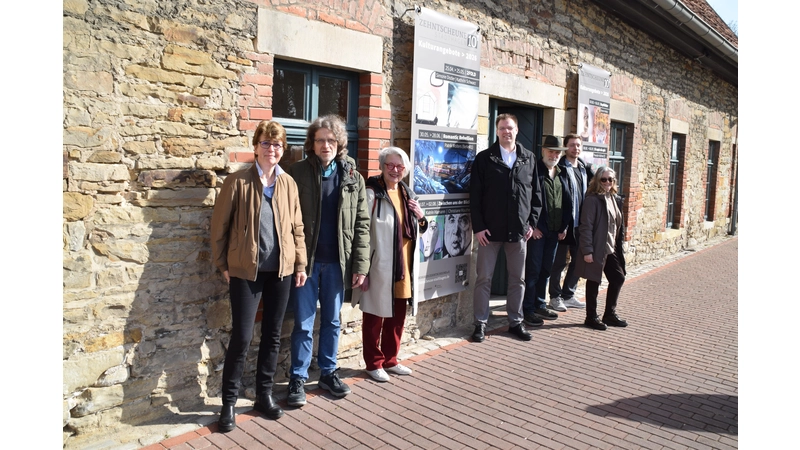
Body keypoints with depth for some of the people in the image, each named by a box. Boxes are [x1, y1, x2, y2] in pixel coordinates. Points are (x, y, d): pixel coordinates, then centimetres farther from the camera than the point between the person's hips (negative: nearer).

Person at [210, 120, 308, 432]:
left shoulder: (288, 184, 6)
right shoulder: (237, 182, -5)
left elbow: (297, 227, 10)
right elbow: (219, 226, -1)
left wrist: (300, 264, 7)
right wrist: (223, 265, -1)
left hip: (281, 270, 4)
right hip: (246, 270, -3)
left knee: (272, 335, 12)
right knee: (241, 337, -1)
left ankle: (264, 395, 27)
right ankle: (229, 402, 16)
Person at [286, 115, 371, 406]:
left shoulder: (353, 177, 3)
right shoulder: (297, 173, -3)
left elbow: (362, 224, 2)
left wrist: (360, 265, -3)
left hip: (337, 262, 2)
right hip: (306, 260, -2)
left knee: (332, 321, 15)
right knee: (304, 324, 6)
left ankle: (328, 373, 30)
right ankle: (298, 379, 20)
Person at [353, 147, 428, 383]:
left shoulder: (407, 193, 11)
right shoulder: (372, 193, -11)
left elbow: (421, 230, 20)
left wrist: (421, 217, -3)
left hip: (403, 268, 7)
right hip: (378, 268, -7)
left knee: (397, 318, 16)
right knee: (374, 318, 7)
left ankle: (390, 360, 32)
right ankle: (374, 363, 23)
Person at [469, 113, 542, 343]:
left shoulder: (529, 158, 8)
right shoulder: (484, 158, -1)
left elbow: (536, 193, 10)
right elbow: (475, 195, -4)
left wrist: (532, 221, 2)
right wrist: (478, 226, -10)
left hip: (518, 230, 3)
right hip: (490, 230, -3)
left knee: (518, 279, 11)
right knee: (484, 278, 3)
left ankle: (515, 322, 24)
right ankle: (480, 323, 14)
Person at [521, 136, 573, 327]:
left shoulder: (562, 174, 13)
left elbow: (567, 203, 15)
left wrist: (564, 227, 7)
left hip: (555, 230, 6)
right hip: (536, 230, -6)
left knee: (546, 269, 13)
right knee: (533, 270, -2)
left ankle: (540, 305, 25)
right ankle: (528, 309, 6)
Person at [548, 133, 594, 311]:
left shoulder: (585, 168, 12)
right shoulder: (560, 168, -9)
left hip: (581, 224, 7)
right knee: (559, 262, 3)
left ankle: (568, 295, 27)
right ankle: (555, 296, 16)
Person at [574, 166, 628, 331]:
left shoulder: (615, 199, 11)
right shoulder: (592, 200, -13)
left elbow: (619, 224, 16)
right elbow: (586, 226, -17)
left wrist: (619, 245, 11)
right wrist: (587, 250, -21)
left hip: (611, 249, 8)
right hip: (596, 249, -8)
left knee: (618, 278, 12)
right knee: (594, 282, 3)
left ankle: (609, 314, 27)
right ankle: (591, 317, 16)